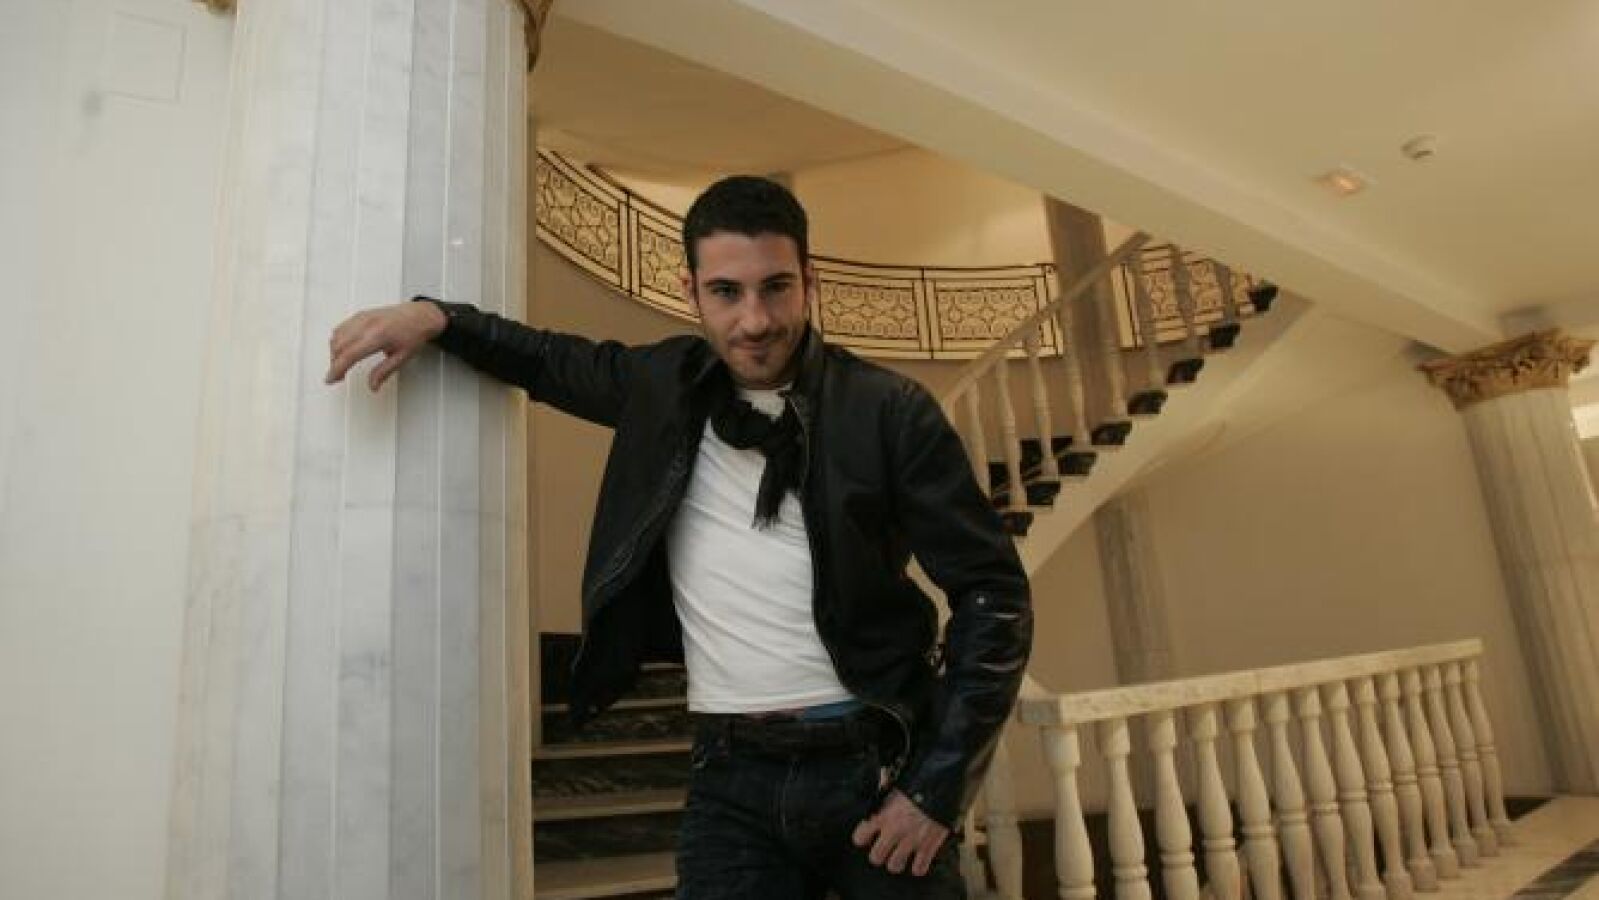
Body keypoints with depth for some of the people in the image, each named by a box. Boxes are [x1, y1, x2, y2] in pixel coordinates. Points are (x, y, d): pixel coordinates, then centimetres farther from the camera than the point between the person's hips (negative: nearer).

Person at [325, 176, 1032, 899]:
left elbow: (994, 593, -7)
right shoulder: (665, 384, 3)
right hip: (731, 778, 2)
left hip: (877, 764, -2)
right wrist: (436, 316, 1)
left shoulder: (887, 411, -8)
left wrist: (938, 789, -10)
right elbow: (546, 360, 20)